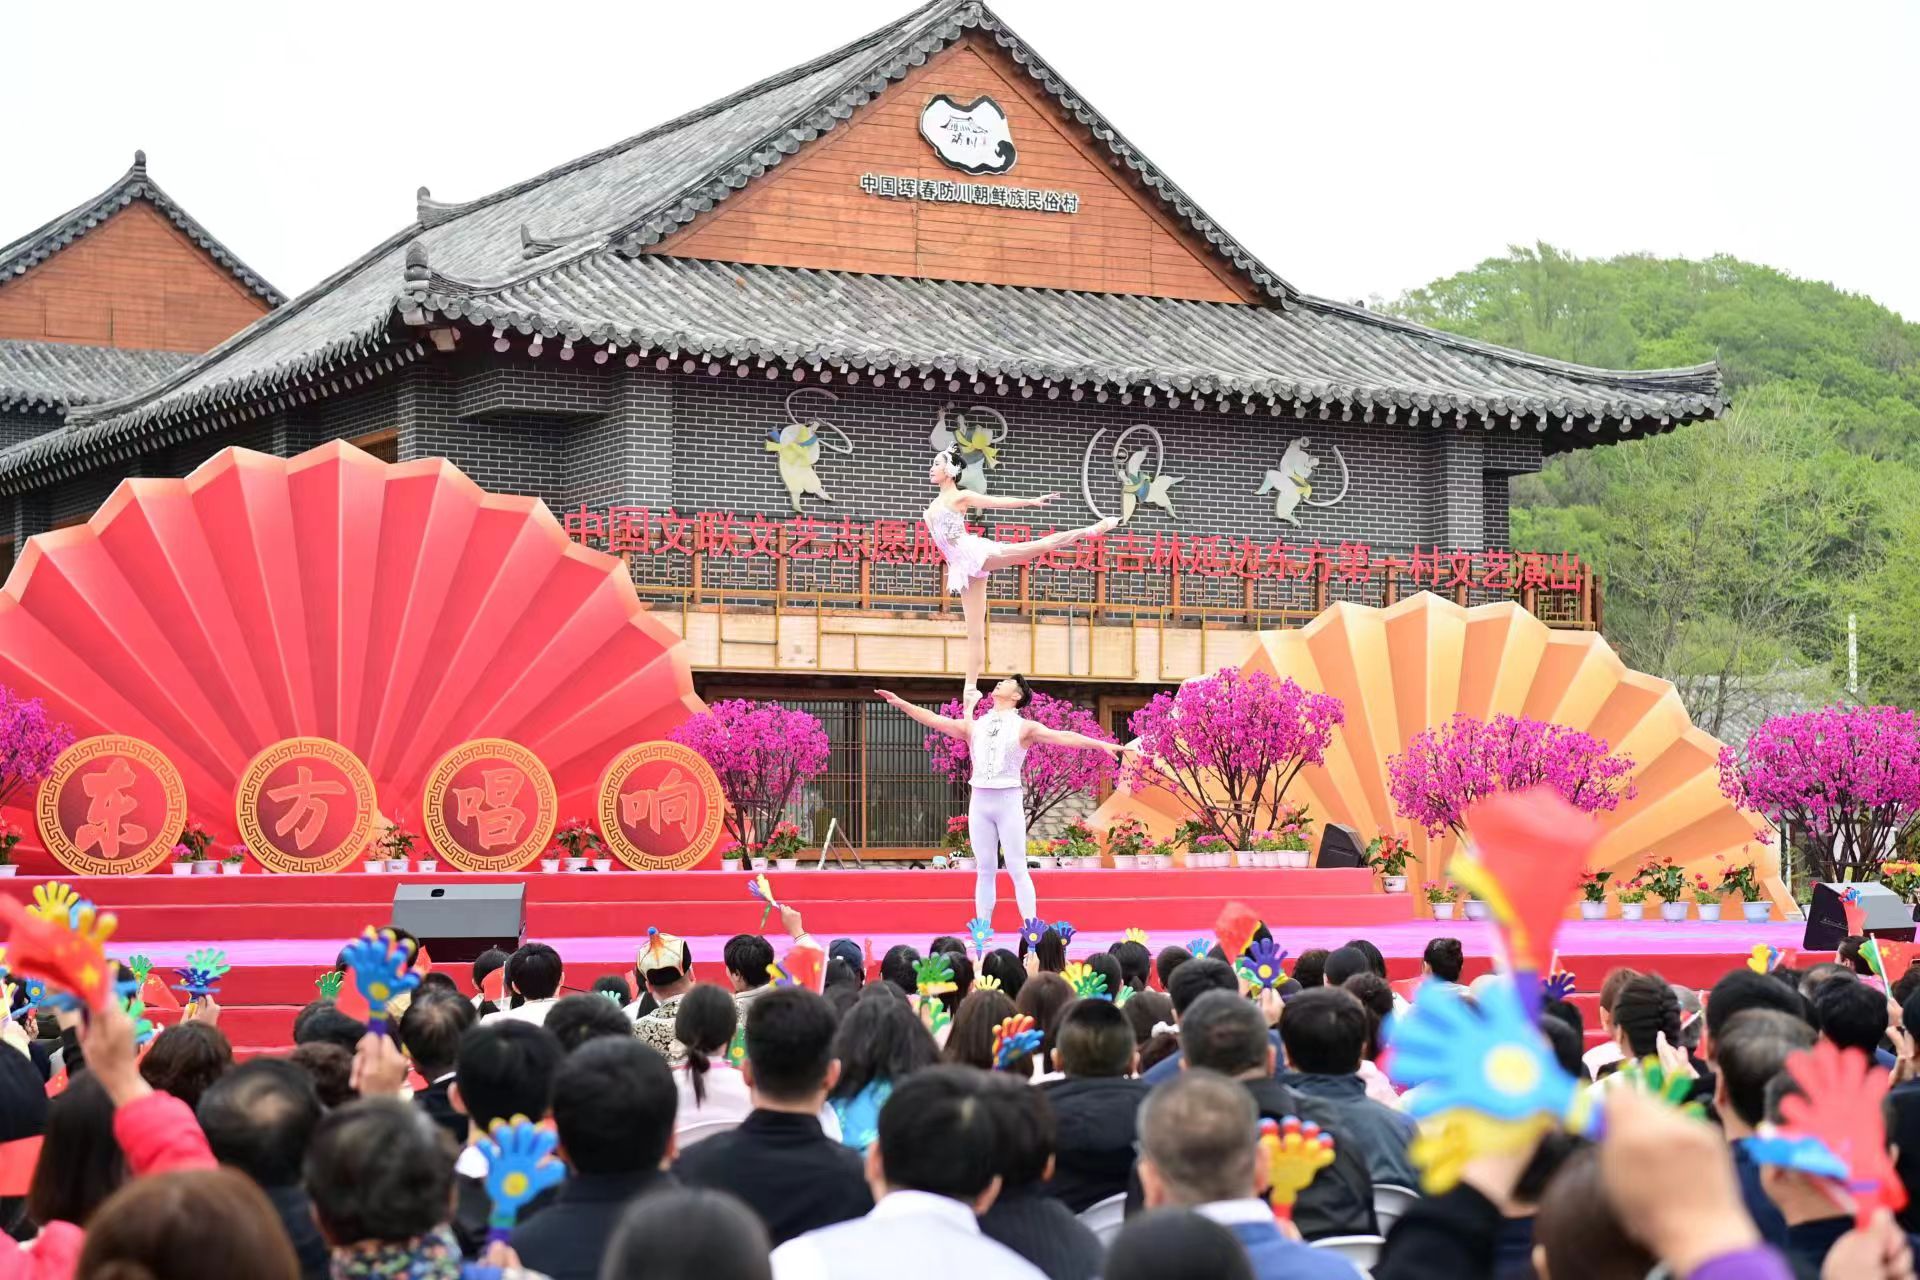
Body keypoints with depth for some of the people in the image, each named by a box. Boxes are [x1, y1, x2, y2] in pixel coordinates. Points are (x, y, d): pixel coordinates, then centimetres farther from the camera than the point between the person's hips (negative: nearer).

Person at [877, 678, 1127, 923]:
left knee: (1017, 869, -5)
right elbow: (935, 720, 13)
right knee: (985, 870, 6)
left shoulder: (1024, 727, 2)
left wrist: (1102, 744, -19)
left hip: (1009, 800, -3)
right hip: (980, 801, 4)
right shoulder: (974, 726, 14)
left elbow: (1062, 737, -8)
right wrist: (902, 703, 8)